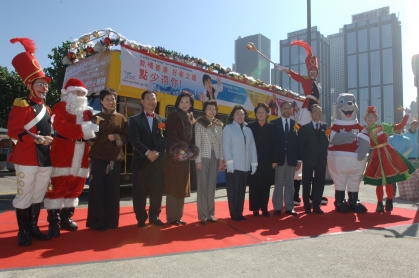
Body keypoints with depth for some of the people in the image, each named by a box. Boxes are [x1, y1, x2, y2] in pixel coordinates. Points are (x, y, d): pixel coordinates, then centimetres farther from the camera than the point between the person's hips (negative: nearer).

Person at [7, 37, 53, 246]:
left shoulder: (47, 109, 16)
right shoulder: (21, 105, -5)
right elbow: (12, 132, -12)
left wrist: (49, 141, 7)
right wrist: (36, 139, -19)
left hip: (45, 159, 7)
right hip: (27, 159, -7)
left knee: (38, 196, 13)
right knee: (24, 196, 2)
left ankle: (33, 228, 25)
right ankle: (23, 232, 15)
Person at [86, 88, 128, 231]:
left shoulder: (121, 118, 9)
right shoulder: (96, 117, 6)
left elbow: (126, 138, 6)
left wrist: (116, 138, -12)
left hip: (115, 158, 1)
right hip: (98, 158, -1)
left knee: (113, 190, 5)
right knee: (97, 189, -1)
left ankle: (111, 221, 15)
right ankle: (97, 221, 9)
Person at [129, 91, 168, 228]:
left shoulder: (163, 120, 15)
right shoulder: (135, 119, 7)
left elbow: (165, 139, 5)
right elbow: (134, 139, -6)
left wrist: (156, 152, -12)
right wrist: (147, 152, -18)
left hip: (158, 160, 2)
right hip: (141, 160, -2)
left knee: (157, 191, 5)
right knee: (140, 191, 2)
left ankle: (154, 216, 18)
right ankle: (141, 218, 13)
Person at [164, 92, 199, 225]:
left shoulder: (191, 118, 16)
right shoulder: (172, 116, -1)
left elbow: (191, 137, 14)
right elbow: (171, 134, -12)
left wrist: (191, 150, -3)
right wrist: (179, 149, -22)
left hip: (186, 157, 6)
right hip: (174, 156, -6)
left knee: (182, 187, 9)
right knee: (173, 186, -4)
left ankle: (178, 216, 17)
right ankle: (171, 217, 3)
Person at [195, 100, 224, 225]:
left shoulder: (219, 125, 11)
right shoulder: (199, 123, -1)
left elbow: (220, 143, 11)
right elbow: (197, 142, -5)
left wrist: (221, 158, 5)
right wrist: (198, 159, -11)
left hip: (215, 157, 4)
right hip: (203, 157, -4)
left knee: (212, 186, 7)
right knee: (202, 186, 0)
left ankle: (210, 214, 14)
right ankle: (203, 215, 6)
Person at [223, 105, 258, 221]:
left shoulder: (248, 130, 14)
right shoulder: (228, 128, 1)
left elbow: (252, 147, 10)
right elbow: (226, 146, -7)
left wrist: (254, 163, 3)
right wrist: (229, 162, -15)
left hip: (245, 166, 4)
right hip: (233, 166, -4)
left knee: (241, 191, 10)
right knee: (233, 191, 0)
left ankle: (240, 213, 19)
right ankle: (234, 214, 10)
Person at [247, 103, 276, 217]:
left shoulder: (272, 127, 6)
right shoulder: (250, 126, 1)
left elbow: (275, 145, 4)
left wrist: (274, 160, -2)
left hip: (268, 162, 2)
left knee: (266, 186, 7)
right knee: (254, 186, 3)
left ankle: (264, 208, 16)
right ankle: (255, 209, 13)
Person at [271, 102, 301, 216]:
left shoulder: (296, 124, 10)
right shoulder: (274, 123, 3)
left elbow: (299, 142, 8)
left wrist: (299, 159, 3)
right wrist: (272, 159, -8)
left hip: (291, 159, 2)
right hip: (279, 158, -2)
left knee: (290, 184, 7)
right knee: (278, 184, 2)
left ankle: (289, 207, 14)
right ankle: (277, 207, 9)